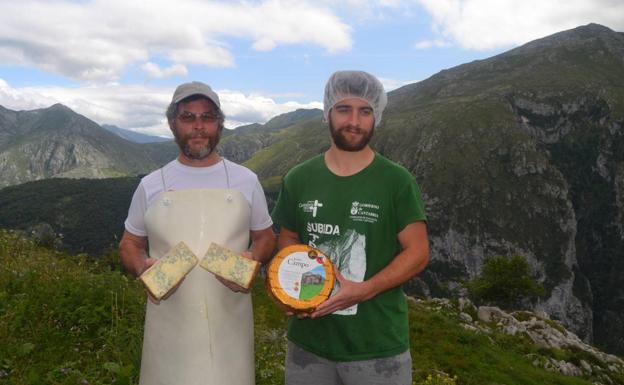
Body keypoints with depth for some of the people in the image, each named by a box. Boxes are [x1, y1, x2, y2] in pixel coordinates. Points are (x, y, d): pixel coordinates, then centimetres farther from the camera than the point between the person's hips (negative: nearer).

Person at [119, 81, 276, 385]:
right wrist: (142, 268, -11)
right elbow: (130, 244, 11)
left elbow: (265, 238, 10)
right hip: (170, 323, 1)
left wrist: (252, 260, -12)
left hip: (229, 321, 0)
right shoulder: (151, 185, 2)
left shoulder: (245, 181, 1)